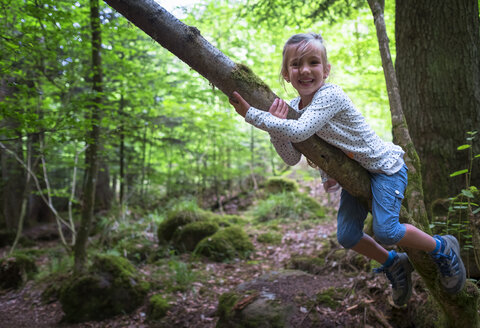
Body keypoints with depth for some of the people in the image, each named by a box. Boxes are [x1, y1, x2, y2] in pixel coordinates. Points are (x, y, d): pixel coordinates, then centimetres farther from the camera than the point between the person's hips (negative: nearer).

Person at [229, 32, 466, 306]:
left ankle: (442, 248, 14)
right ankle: (395, 264, 29)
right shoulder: (294, 108, -6)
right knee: (347, 236, 2)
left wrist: (251, 114, -40)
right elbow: (293, 158, -11)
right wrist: (275, 127, -28)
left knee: (386, 231, -16)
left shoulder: (331, 95, -29)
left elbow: (299, 132, -43)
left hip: (385, 166, -7)